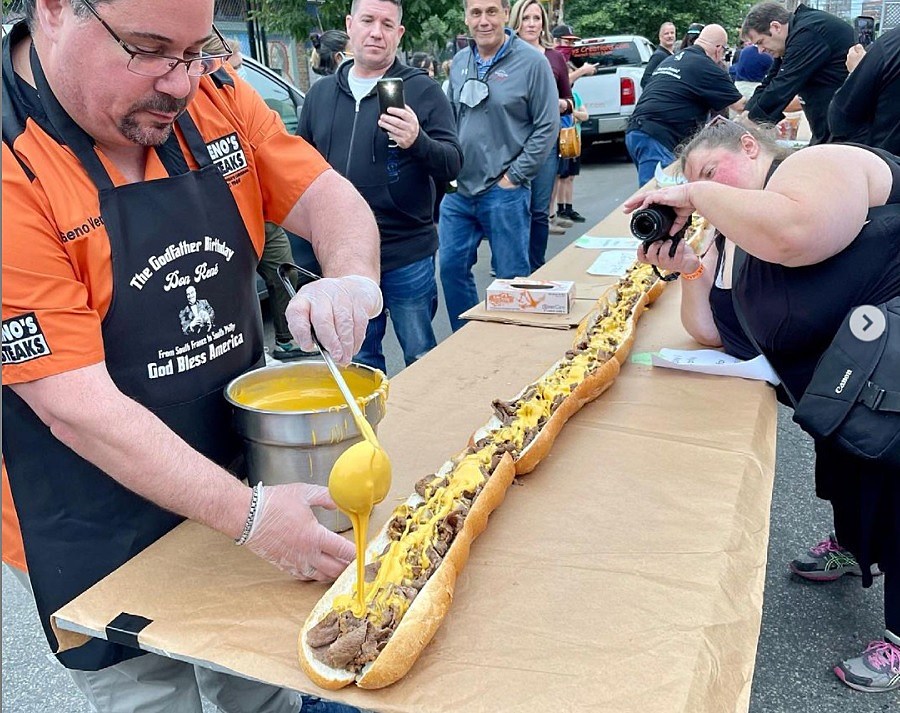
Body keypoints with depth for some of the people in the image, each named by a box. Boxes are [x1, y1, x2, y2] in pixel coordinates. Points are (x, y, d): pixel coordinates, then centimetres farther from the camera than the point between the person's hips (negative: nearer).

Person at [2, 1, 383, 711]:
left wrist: (352, 277, -26)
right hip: (107, 546, -5)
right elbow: (76, 406, -27)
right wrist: (248, 515, -30)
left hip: (241, 469, 5)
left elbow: (327, 197, -3)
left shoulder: (213, 96, -6)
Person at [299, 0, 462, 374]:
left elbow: (452, 165, -9)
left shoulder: (422, 90, -3)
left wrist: (418, 142, -29)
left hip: (407, 256, -4)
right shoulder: (320, 93, 10)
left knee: (422, 359, 7)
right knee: (358, 363, 16)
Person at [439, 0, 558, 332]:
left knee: (511, 276, 5)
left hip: (503, 192, -5)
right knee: (451, 267, 10)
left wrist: (514, 176, -10)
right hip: (457, 189, 5)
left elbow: (548, 127, -8)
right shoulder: (459, 62, 9)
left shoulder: (532, 62, -7)